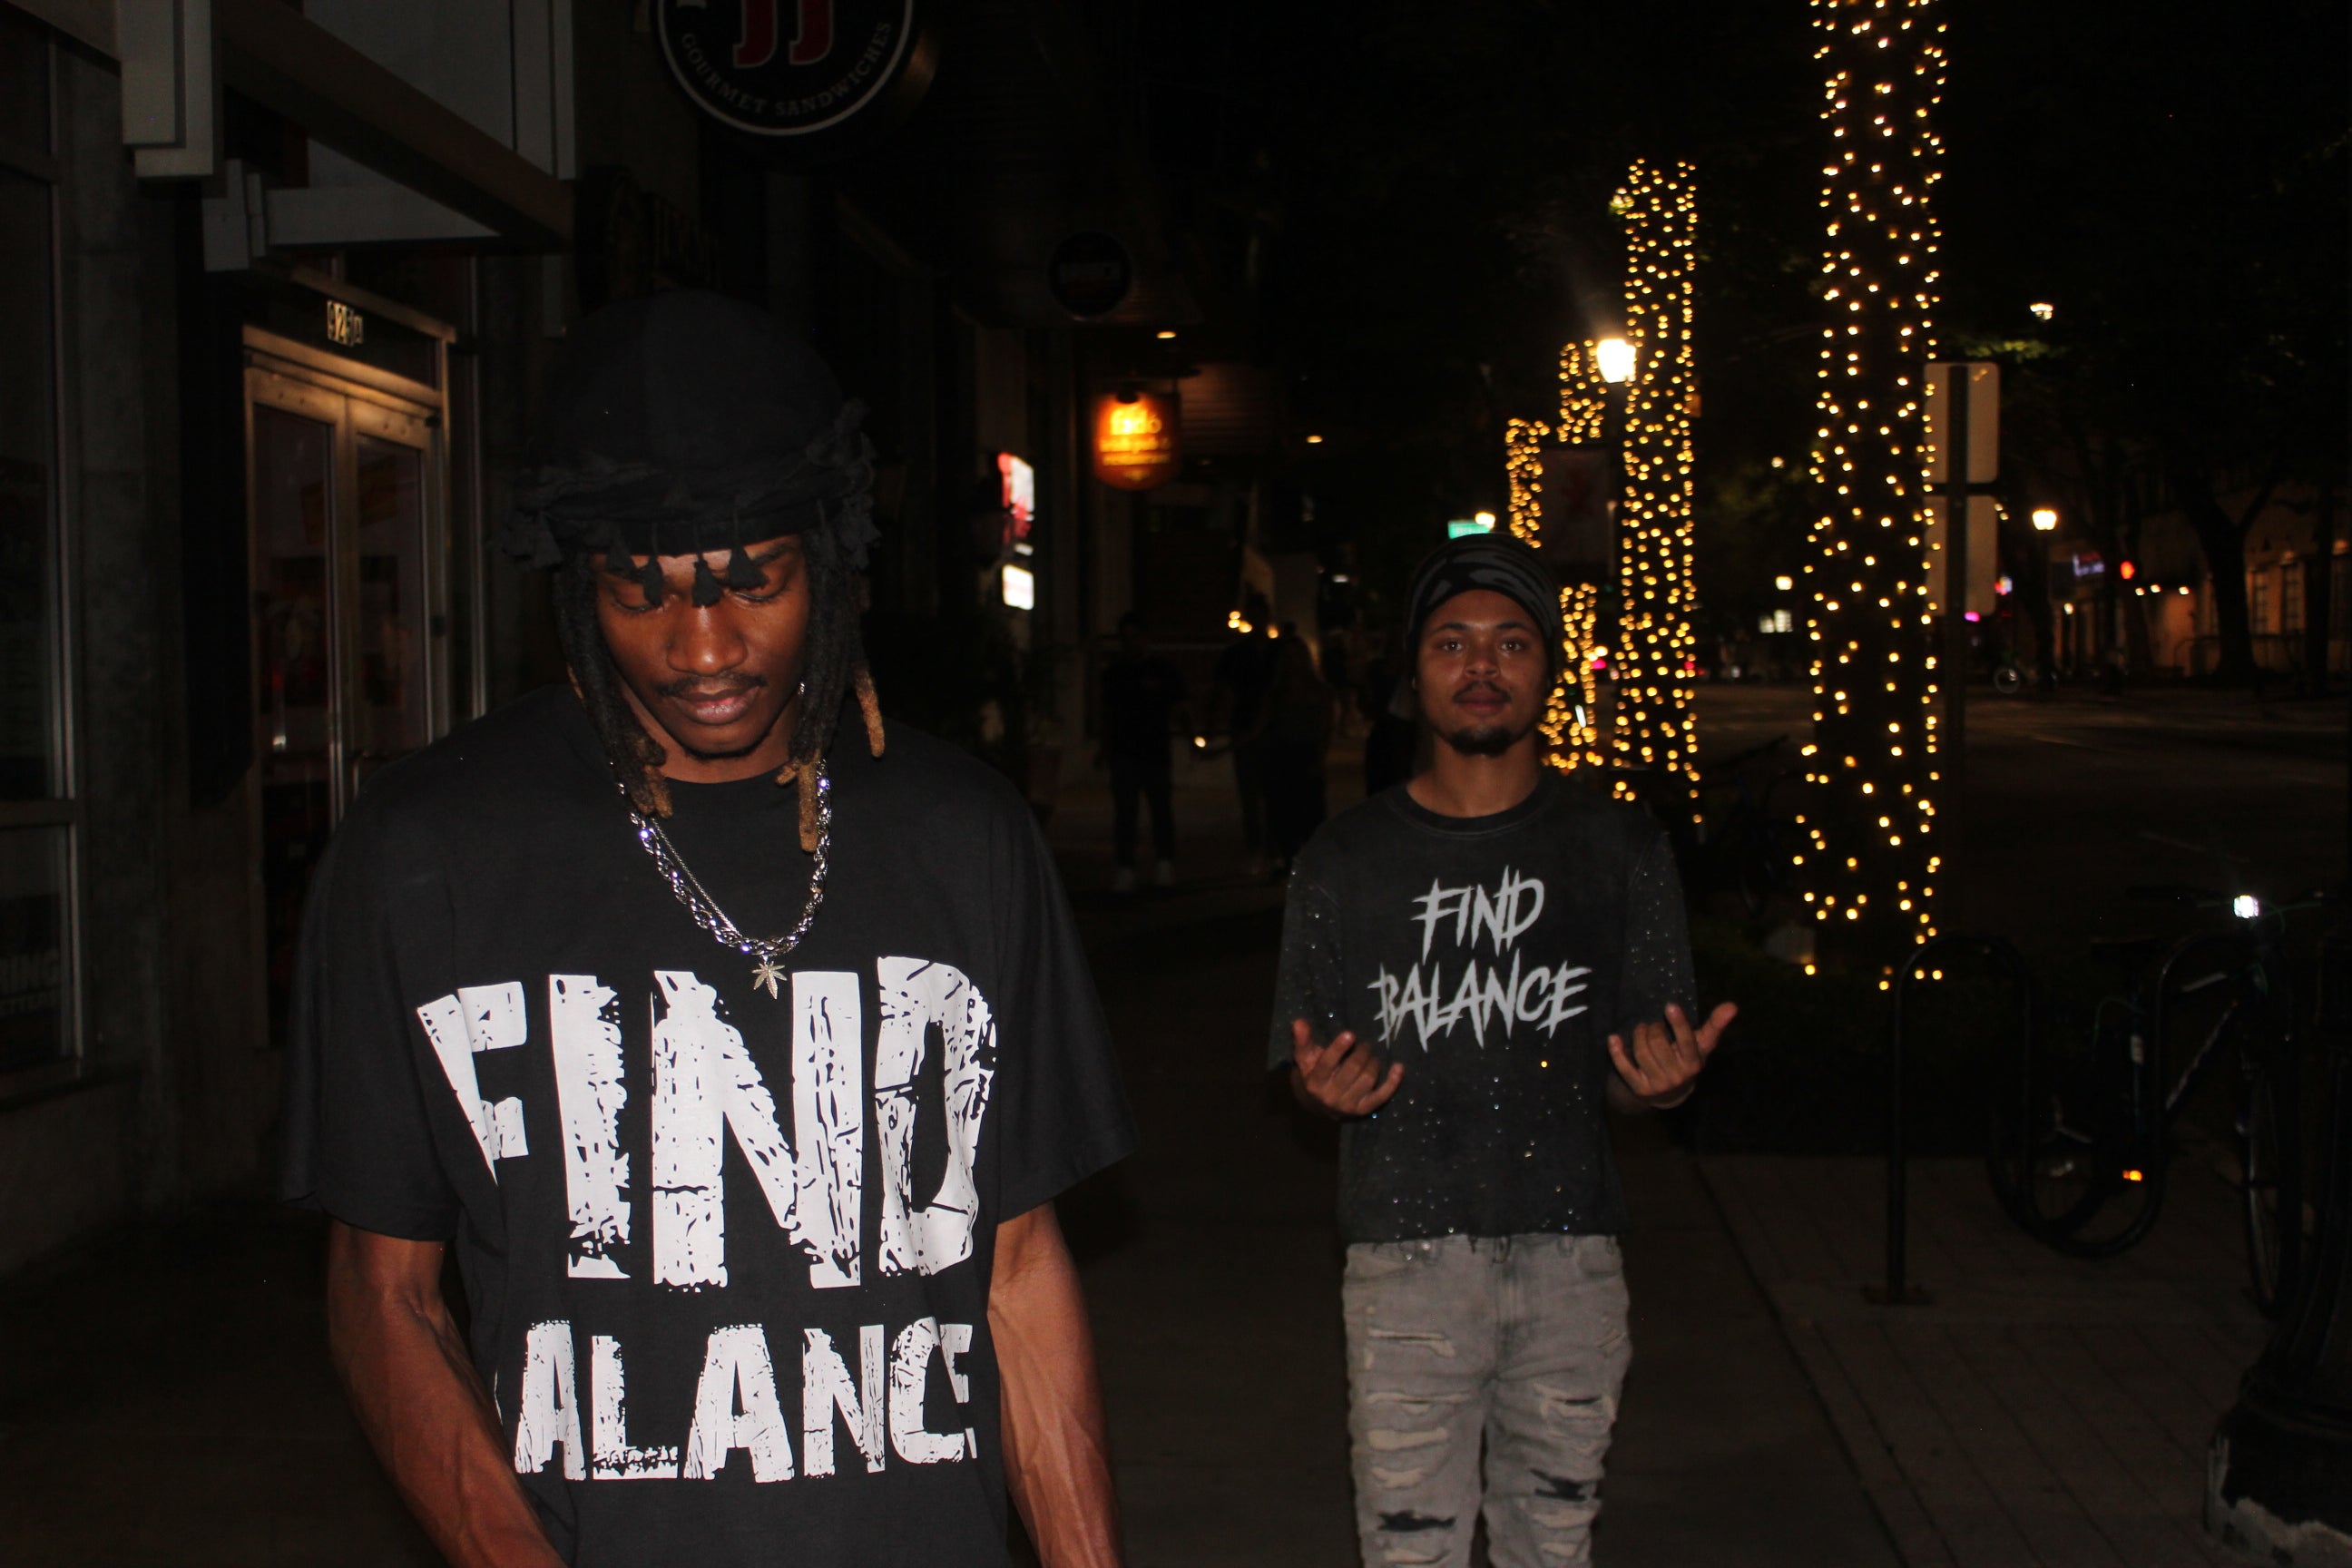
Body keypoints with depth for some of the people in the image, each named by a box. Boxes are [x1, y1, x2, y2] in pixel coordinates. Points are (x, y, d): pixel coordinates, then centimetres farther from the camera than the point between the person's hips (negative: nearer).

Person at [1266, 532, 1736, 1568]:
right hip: (1407, 1257, -1)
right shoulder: (1345, 861, 3)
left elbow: (1630, 1077, 8)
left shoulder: (1621, 851, 5)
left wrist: (1663, 1080, -15)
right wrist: (1326, 1086, -15)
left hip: (1570, 1253, 1)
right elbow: (1304, 1067, 7)